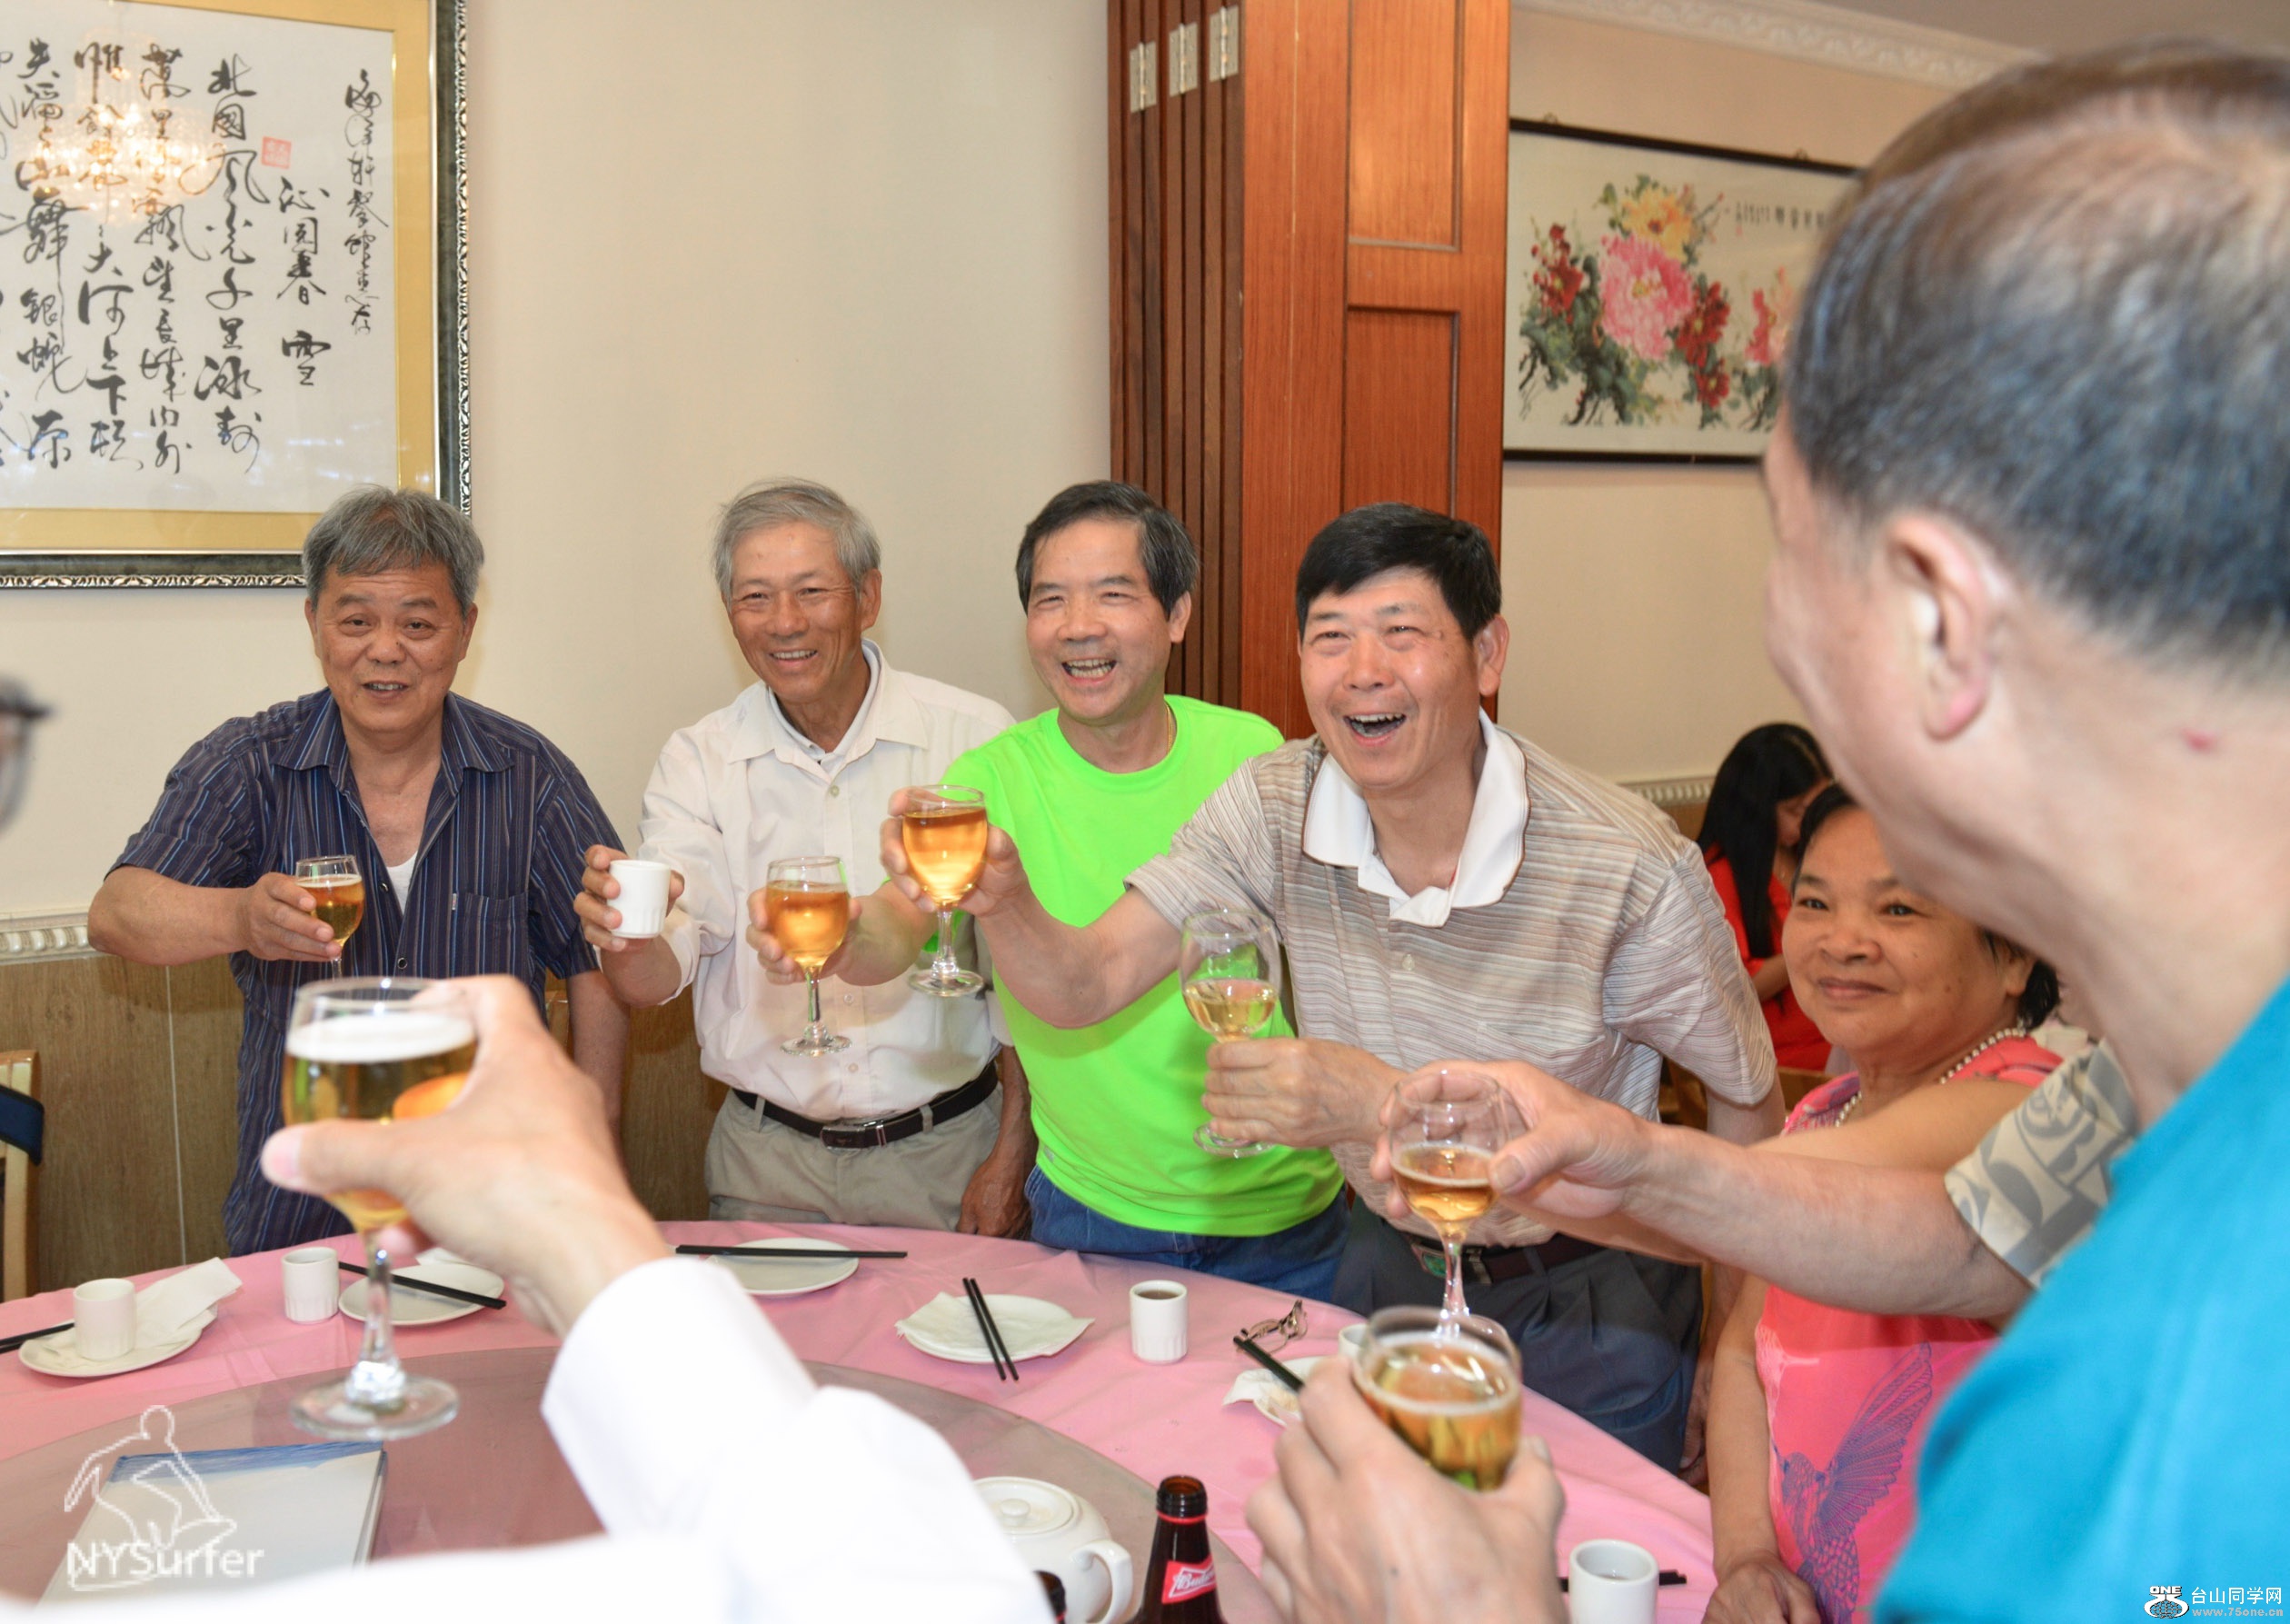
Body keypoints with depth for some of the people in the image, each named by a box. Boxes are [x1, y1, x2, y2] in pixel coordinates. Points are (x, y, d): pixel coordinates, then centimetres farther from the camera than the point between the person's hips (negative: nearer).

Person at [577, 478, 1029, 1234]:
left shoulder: (972, 738, -4)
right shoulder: (697, 761, 3)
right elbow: (654, 981, -6)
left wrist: (1011, 1159, -4)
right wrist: (628, 935, -29)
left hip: (944, 1152, -1)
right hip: (767, 1158, 2)